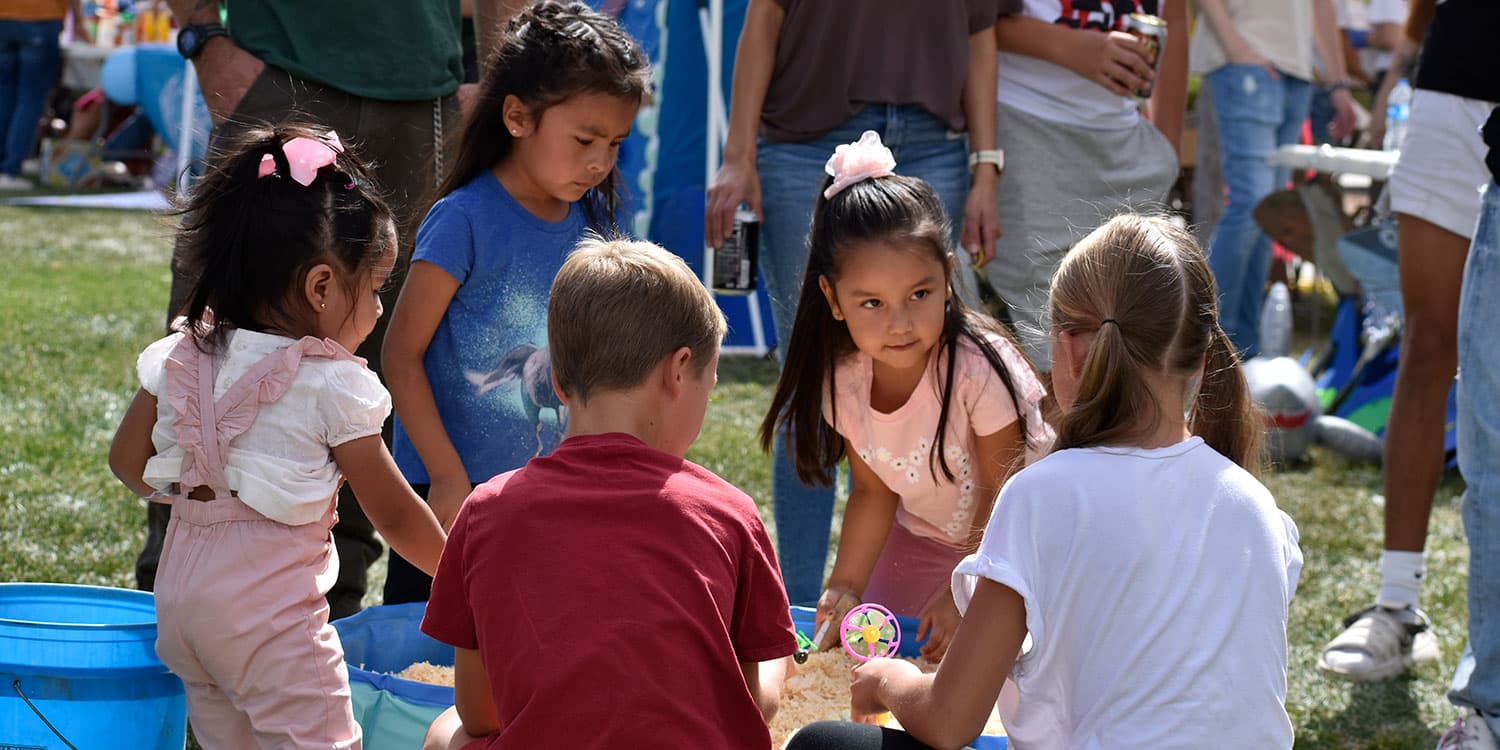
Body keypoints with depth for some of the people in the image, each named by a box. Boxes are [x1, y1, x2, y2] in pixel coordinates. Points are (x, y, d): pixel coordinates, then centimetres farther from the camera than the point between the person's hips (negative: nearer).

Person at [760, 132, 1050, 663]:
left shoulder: (979, 367, -33)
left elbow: (1005, 498, -22)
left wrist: (961, 597, -21)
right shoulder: (844, 380, -17)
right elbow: (873, 492, -4)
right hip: (922, 539, 5)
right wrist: (846, 587, -15)